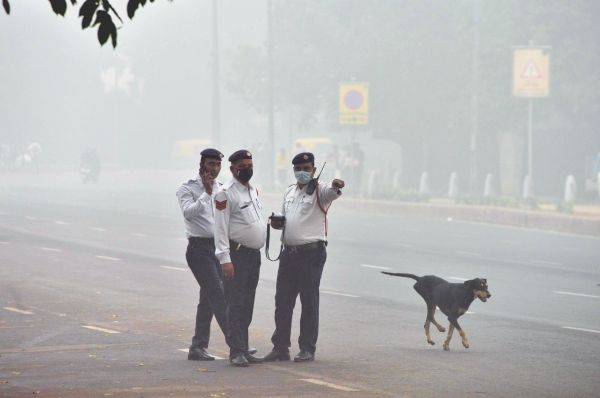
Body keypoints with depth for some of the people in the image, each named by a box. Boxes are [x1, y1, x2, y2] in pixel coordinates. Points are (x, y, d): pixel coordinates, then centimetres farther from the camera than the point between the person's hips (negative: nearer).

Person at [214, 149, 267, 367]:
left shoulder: (253, 190, 16)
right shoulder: (226, 193, -10)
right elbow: (221, 228, -14)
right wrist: (225, 259, -20)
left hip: (255, 254, 8)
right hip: (237, 254, -8)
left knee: (247, 306, 11)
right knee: (236, 304, -9)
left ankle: (244, 351, 16)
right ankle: (236, 352, -9)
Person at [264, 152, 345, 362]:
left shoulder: (319, 190, -4)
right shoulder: (290, 192, 17)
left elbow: (331, 193, -28)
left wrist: (336, 187, -51)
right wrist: (277, 222, 6)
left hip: (311, 252, -7)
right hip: (289, 251, 7)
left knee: (309, 302, -2)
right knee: (282, 301, 7)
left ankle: (307, 349, 4)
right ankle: (280, 347, 15)